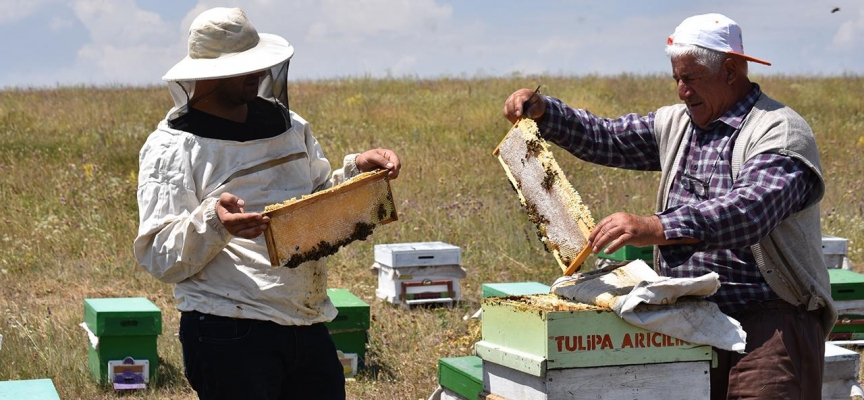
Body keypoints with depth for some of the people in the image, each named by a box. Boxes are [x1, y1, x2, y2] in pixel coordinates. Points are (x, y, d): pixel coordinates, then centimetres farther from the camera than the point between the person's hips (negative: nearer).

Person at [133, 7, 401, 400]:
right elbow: (160, 258, -12)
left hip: (309, 326, 6)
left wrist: (356, 171, 4)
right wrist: (212, 224, -29)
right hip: (229, 335, -6)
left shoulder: (287, 125, 13)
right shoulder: (171, 148, -6)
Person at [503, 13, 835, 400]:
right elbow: (606, 139, 22)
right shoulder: (676, 125, 15)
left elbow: (750, 209, -28)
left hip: (769, 323, -6)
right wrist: (541, 111, 5)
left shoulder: (779, 132, -11)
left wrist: (656, 228, -39)